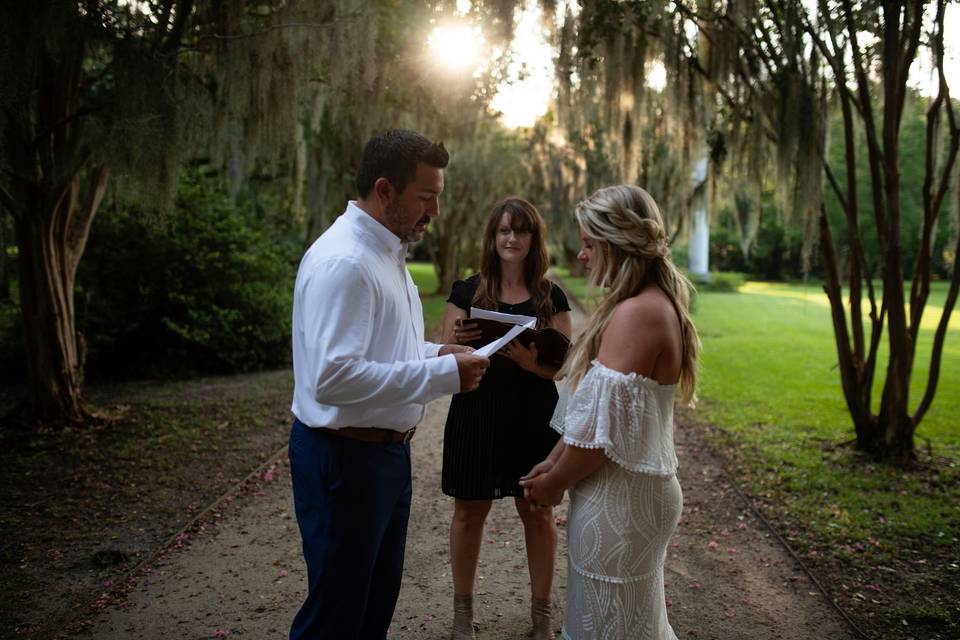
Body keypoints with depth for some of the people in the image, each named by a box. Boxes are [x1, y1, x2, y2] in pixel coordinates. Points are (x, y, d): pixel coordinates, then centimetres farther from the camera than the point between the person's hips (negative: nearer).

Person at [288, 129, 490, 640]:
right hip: (345, 458, -10)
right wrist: (443, 374, -27)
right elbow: (333, 378, -32)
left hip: (386, 450, 10)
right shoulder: (343, 262, -23)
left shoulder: (388, 253, 10)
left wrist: (435, 353, 3)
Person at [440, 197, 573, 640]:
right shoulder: (467, 292, -1)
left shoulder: (552, 298, 1)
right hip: (475, 415, -1)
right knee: (469, 511, 8)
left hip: (533, 419, 1)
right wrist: (456, 340, -25)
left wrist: (531, 361, -25)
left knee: (538, 512, 10)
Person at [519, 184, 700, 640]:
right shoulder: (652, 303, 10)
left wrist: (554, 484, -9)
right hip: (631, 487, 10)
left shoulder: (636, 313, -23)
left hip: (618, 498, -10)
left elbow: (602, 427, -23)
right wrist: (553, 462, 10)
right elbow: (592, 407, 13)